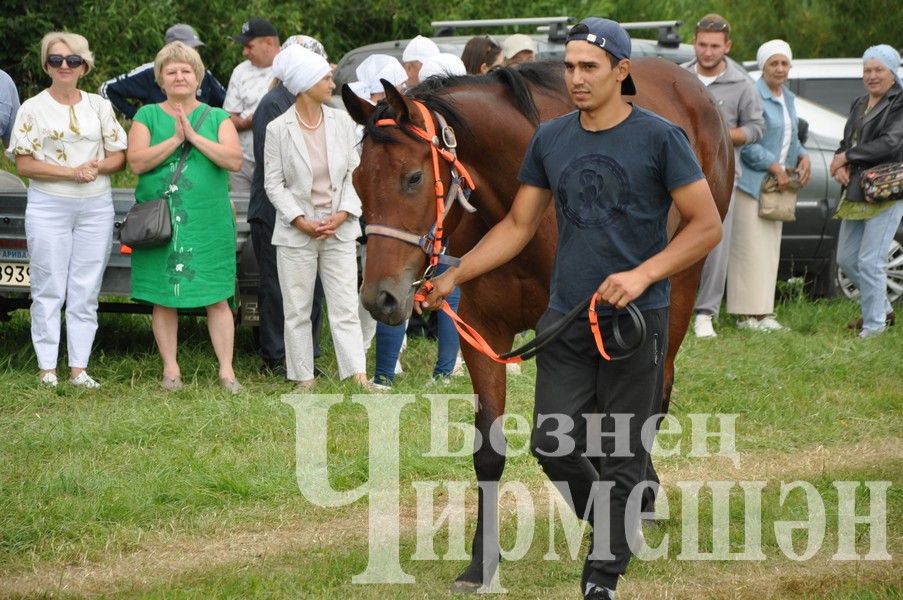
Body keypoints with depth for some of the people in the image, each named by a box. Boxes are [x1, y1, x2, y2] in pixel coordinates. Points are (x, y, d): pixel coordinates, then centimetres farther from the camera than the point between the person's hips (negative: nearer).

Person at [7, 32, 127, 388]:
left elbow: (118, 156, 11)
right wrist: (71, 172, -14)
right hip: (48, 207, -3)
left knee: (86, 291, 3)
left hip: (96, 207, 3)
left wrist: (96, 167, -11)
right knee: (49, 290, -3)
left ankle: (79, 368, 6)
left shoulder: (99, 106, 10)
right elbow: (23, 164, -4)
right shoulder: (33, 109, 2)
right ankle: (47, 368, 1)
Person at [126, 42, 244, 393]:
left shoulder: (217, 118, 9)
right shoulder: (147, 117, 8)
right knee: (163, 298, 2)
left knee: (217, 298, -2)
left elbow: (234, 160, -5)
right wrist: (174, 140, -13)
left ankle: (226, 370, 2)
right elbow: (137, 162, -5)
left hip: (209, 222, 0)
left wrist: (194, 136, -12)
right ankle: (170, 368, 11)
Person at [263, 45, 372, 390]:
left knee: (345, 307, -1)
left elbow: (354, 173, 5)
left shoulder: (342, 122, 3)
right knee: (297, 310, 6)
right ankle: (304, 379, 14)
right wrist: (302, 222, -13)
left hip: (339, 229, 2)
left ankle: (358, 375, -3)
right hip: (296, 232, -2)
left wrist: (343, 214, -9)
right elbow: (273, 183, -4)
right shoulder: (278, 129, -6)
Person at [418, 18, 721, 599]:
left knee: (621, 458, 2)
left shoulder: (660, 138, -8)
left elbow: (708, 225, -9)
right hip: (566, 320, 4)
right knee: (553, 444, 3)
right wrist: (453, 278, 5)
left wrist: (643, 274, -20)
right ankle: (615, 522, 30)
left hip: (635, 319, -4)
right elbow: (518, 226, 13)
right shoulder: (550, 140, 6)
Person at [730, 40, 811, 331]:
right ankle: (748, 314, -8)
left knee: (769, 249, 8)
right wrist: (775, 167, -18)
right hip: (751, 181, -9)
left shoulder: (788, 98, 16)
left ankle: (763, 312, 12)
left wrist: (803, 157, 4)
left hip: (777, 185, 9)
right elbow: (747, 143, -18)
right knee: (751, 248, -9)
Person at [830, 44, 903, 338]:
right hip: (855, 193, 8)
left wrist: (848, 157, -12)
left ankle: (874, 325, -2)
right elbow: (846, 143, 18)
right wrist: (841, 166, -4)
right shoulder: (859, 105, 17)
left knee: (870, 262, -11)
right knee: (846, 259, 12)